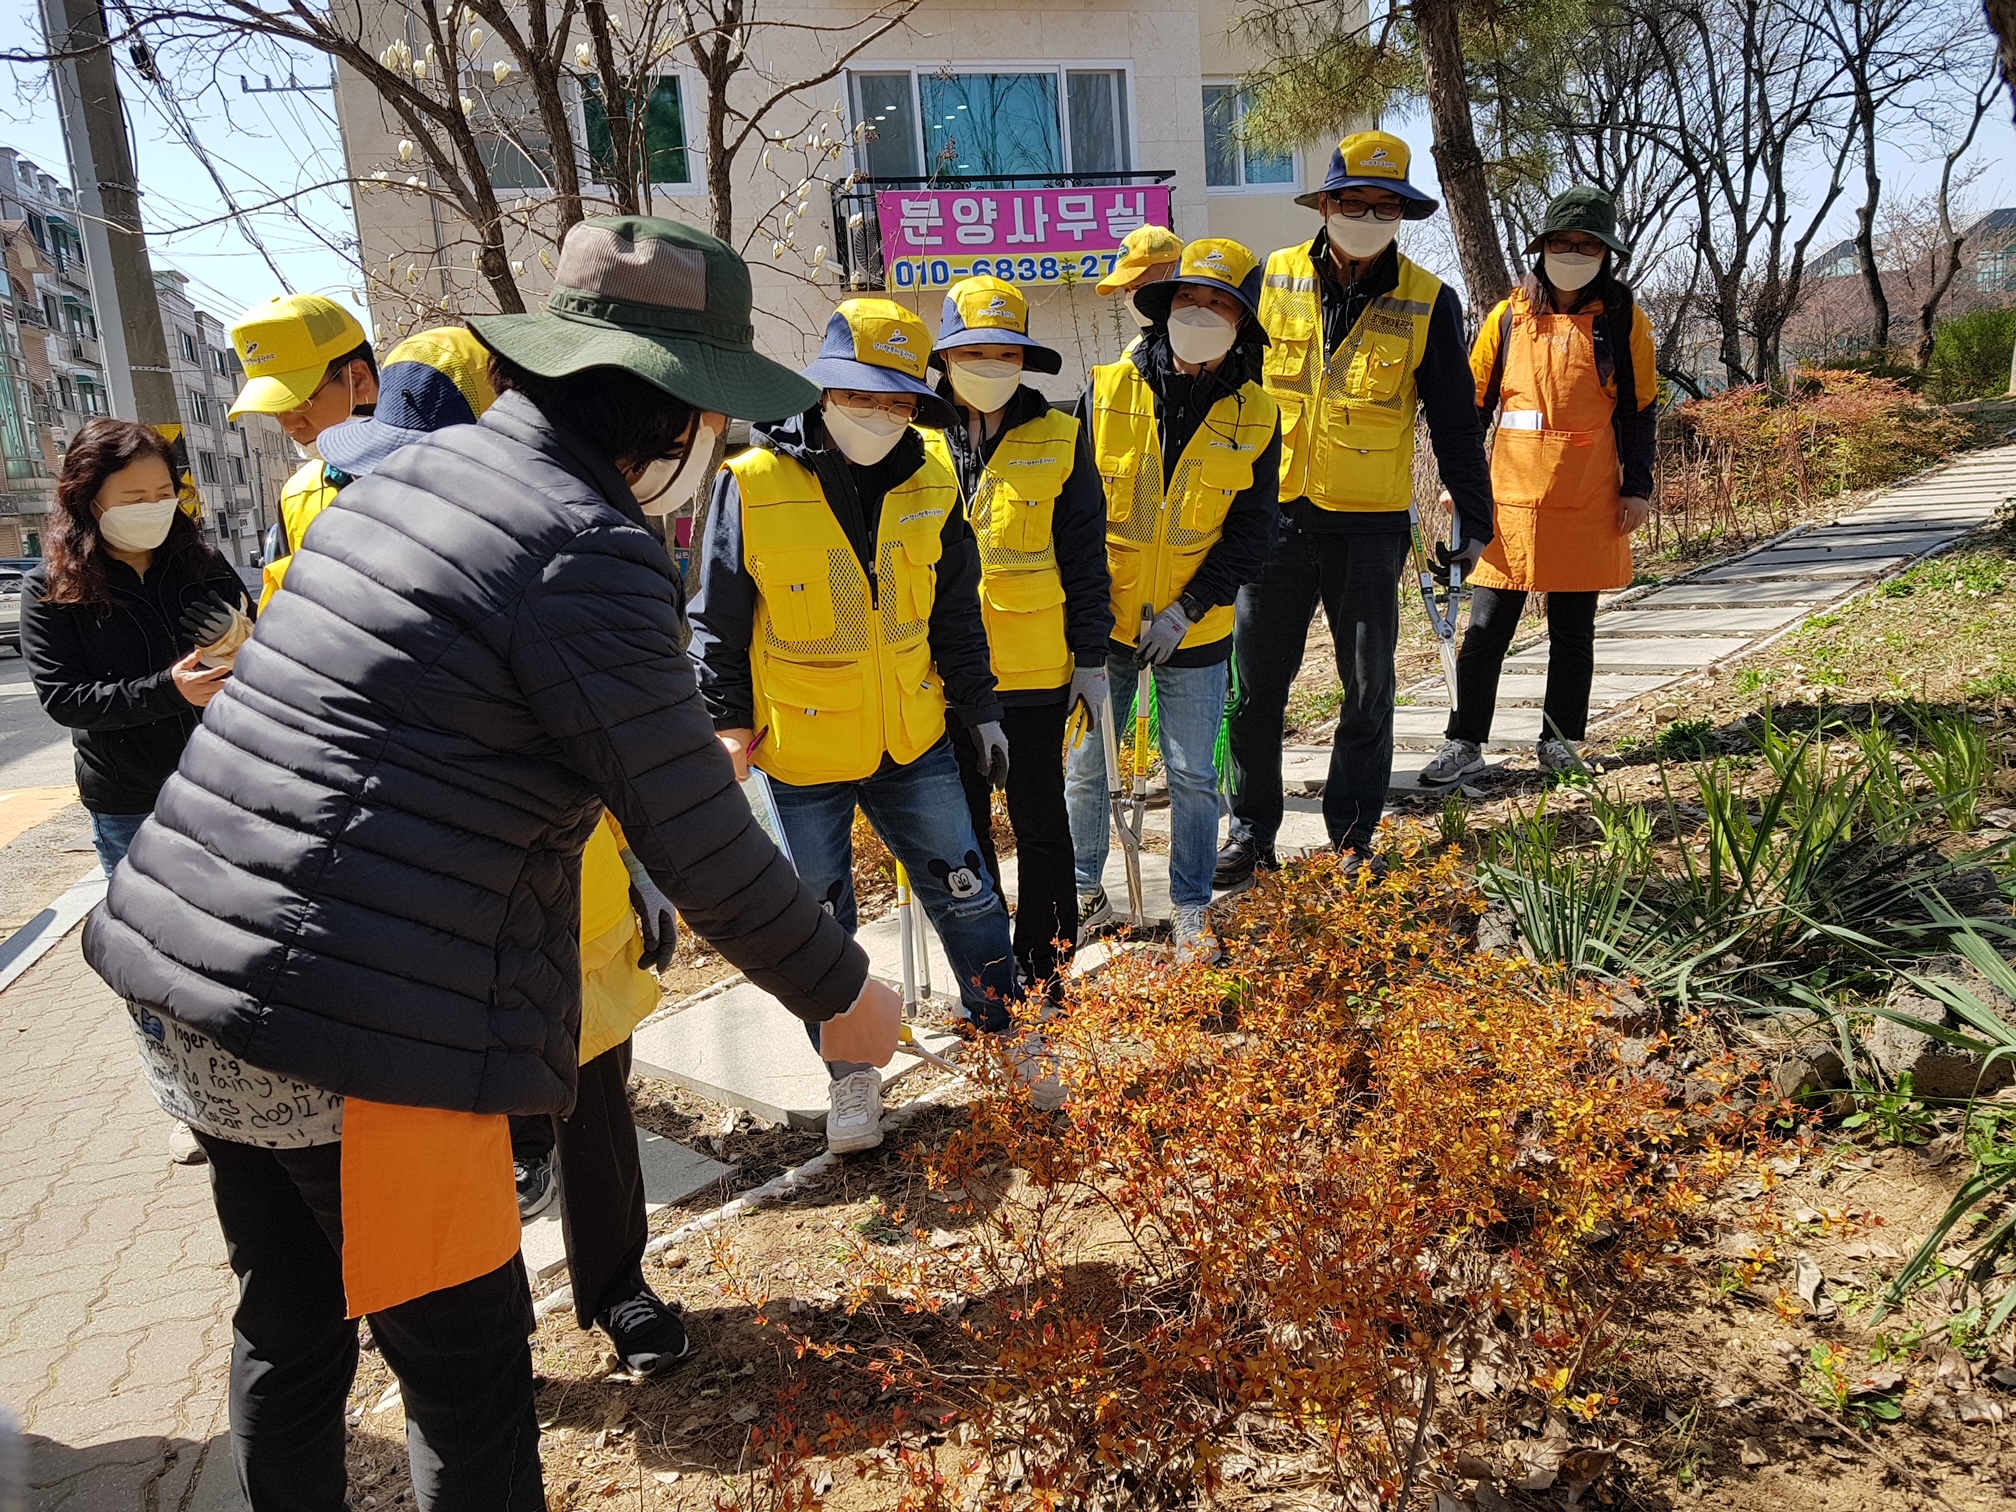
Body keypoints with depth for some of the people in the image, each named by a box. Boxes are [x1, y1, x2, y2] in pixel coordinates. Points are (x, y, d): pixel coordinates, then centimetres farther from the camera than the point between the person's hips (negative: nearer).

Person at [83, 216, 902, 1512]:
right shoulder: (590, 550, -16)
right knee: (466, 1366, 7)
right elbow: (696, 836, -14)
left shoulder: (416, 474, 11)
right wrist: (839, 993, 0)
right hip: (361, 1024, -9)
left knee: (290, 1323, 25)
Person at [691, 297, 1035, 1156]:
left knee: (964, 892, 11)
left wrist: (979, 709, 9)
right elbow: (717, 625, -5)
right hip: (801, 753, -2)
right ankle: (850, 1074, 28)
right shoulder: (753, 485, -13)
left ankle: (1002, 1028, 33)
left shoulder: (930, 486, -1)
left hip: (914, 740, 3)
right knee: (823, 925, 10)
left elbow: (957, 615, 8)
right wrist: (729, 725, -3)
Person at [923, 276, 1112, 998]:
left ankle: (1046, 973, 22)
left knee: (1040, 826, 8)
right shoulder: (915, 439, 3)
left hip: (1036, 672, -2)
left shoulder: (1060, 438, 0)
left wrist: (1090, 656, -2)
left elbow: (1084, 557, 1)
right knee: (963, 829, 12)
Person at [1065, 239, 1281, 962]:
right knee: (1087, 765, 10)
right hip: (1103, 623, 1)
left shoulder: (1255, 416, -3)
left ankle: (1191, 908, 22)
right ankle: (1086, 891, 29)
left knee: (1193, 775, 6)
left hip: (1195, 632, 0)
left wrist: (1188, 609, -13)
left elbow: (1251, 532, -3)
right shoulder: (1107, 391, -4)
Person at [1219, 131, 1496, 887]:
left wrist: (1474, 516, 4)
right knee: (1255, 681, 4)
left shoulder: (1429, 302, 0)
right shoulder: (1274, 280, 2)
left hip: (1369, 522, 0)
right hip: (1273, 512, 1)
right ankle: (1251, 829, 19)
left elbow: (1454, 420, 6)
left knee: (1367, 687, 6)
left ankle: (1355, 834, 21)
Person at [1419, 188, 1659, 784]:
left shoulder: (1624, 320, 5)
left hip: (1589, 504, 0)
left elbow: (1640, 410, 7)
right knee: (1487, 627, -1)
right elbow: (1474, 402, 10)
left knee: (1573, 629, 8)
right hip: (1510, 497, 0)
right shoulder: (1509, 317, 6)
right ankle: (1465, 743, 5)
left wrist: (1637, 487, 1)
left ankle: (1560, 739, 19)